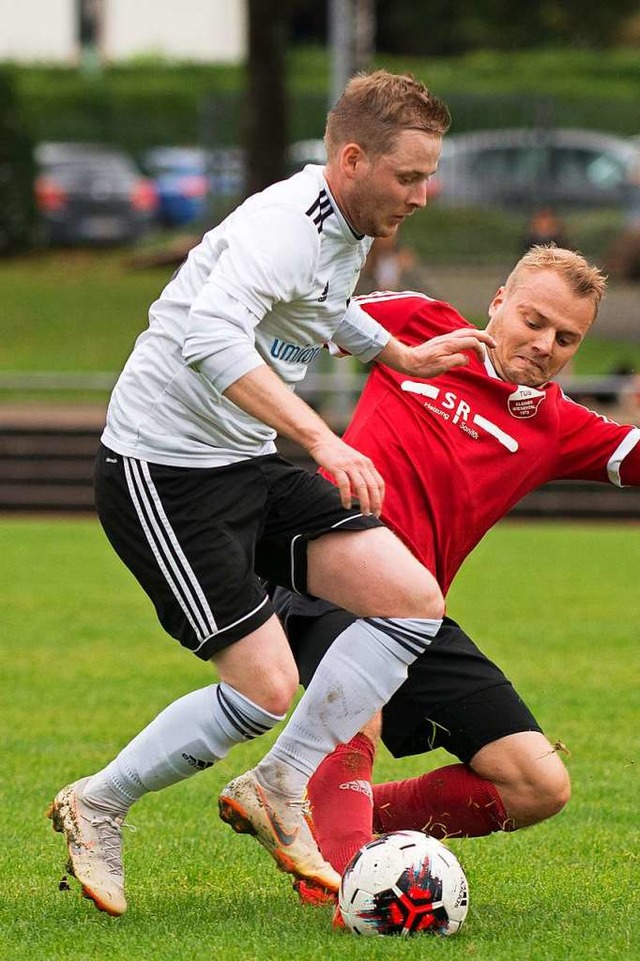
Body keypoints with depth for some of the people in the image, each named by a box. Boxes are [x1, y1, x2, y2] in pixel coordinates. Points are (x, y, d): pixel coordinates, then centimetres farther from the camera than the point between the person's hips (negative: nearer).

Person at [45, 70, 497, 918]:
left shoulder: (352, 229, 7)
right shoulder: (285, 228, -24)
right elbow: (211, 337, -43)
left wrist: (402, 357, 30)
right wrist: (322, 439, -48)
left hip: (249, 466, 9)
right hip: (162, 473, -9)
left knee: (416, 601, -5)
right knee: (266, 690, -12)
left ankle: (279, 787, 4)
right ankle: (98, 808, 10)